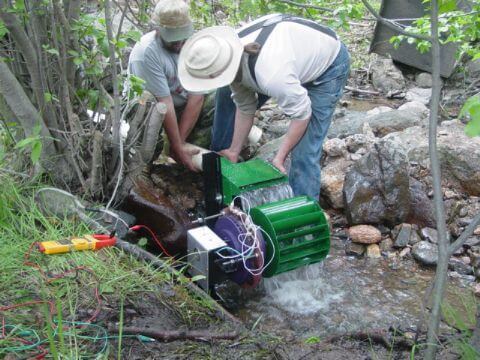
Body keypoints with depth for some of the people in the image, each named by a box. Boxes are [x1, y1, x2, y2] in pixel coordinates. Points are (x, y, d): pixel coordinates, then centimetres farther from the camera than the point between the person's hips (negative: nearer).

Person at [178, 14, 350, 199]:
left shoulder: (270, 75, -44)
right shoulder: (228, 51, -18)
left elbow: (302, 113, -28)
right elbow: (245, 107, -5)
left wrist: (279, 158, -19)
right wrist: (233, 152, 2)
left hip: (328, 65, -8)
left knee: (305, 151, -17)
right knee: (228, 94, 9)